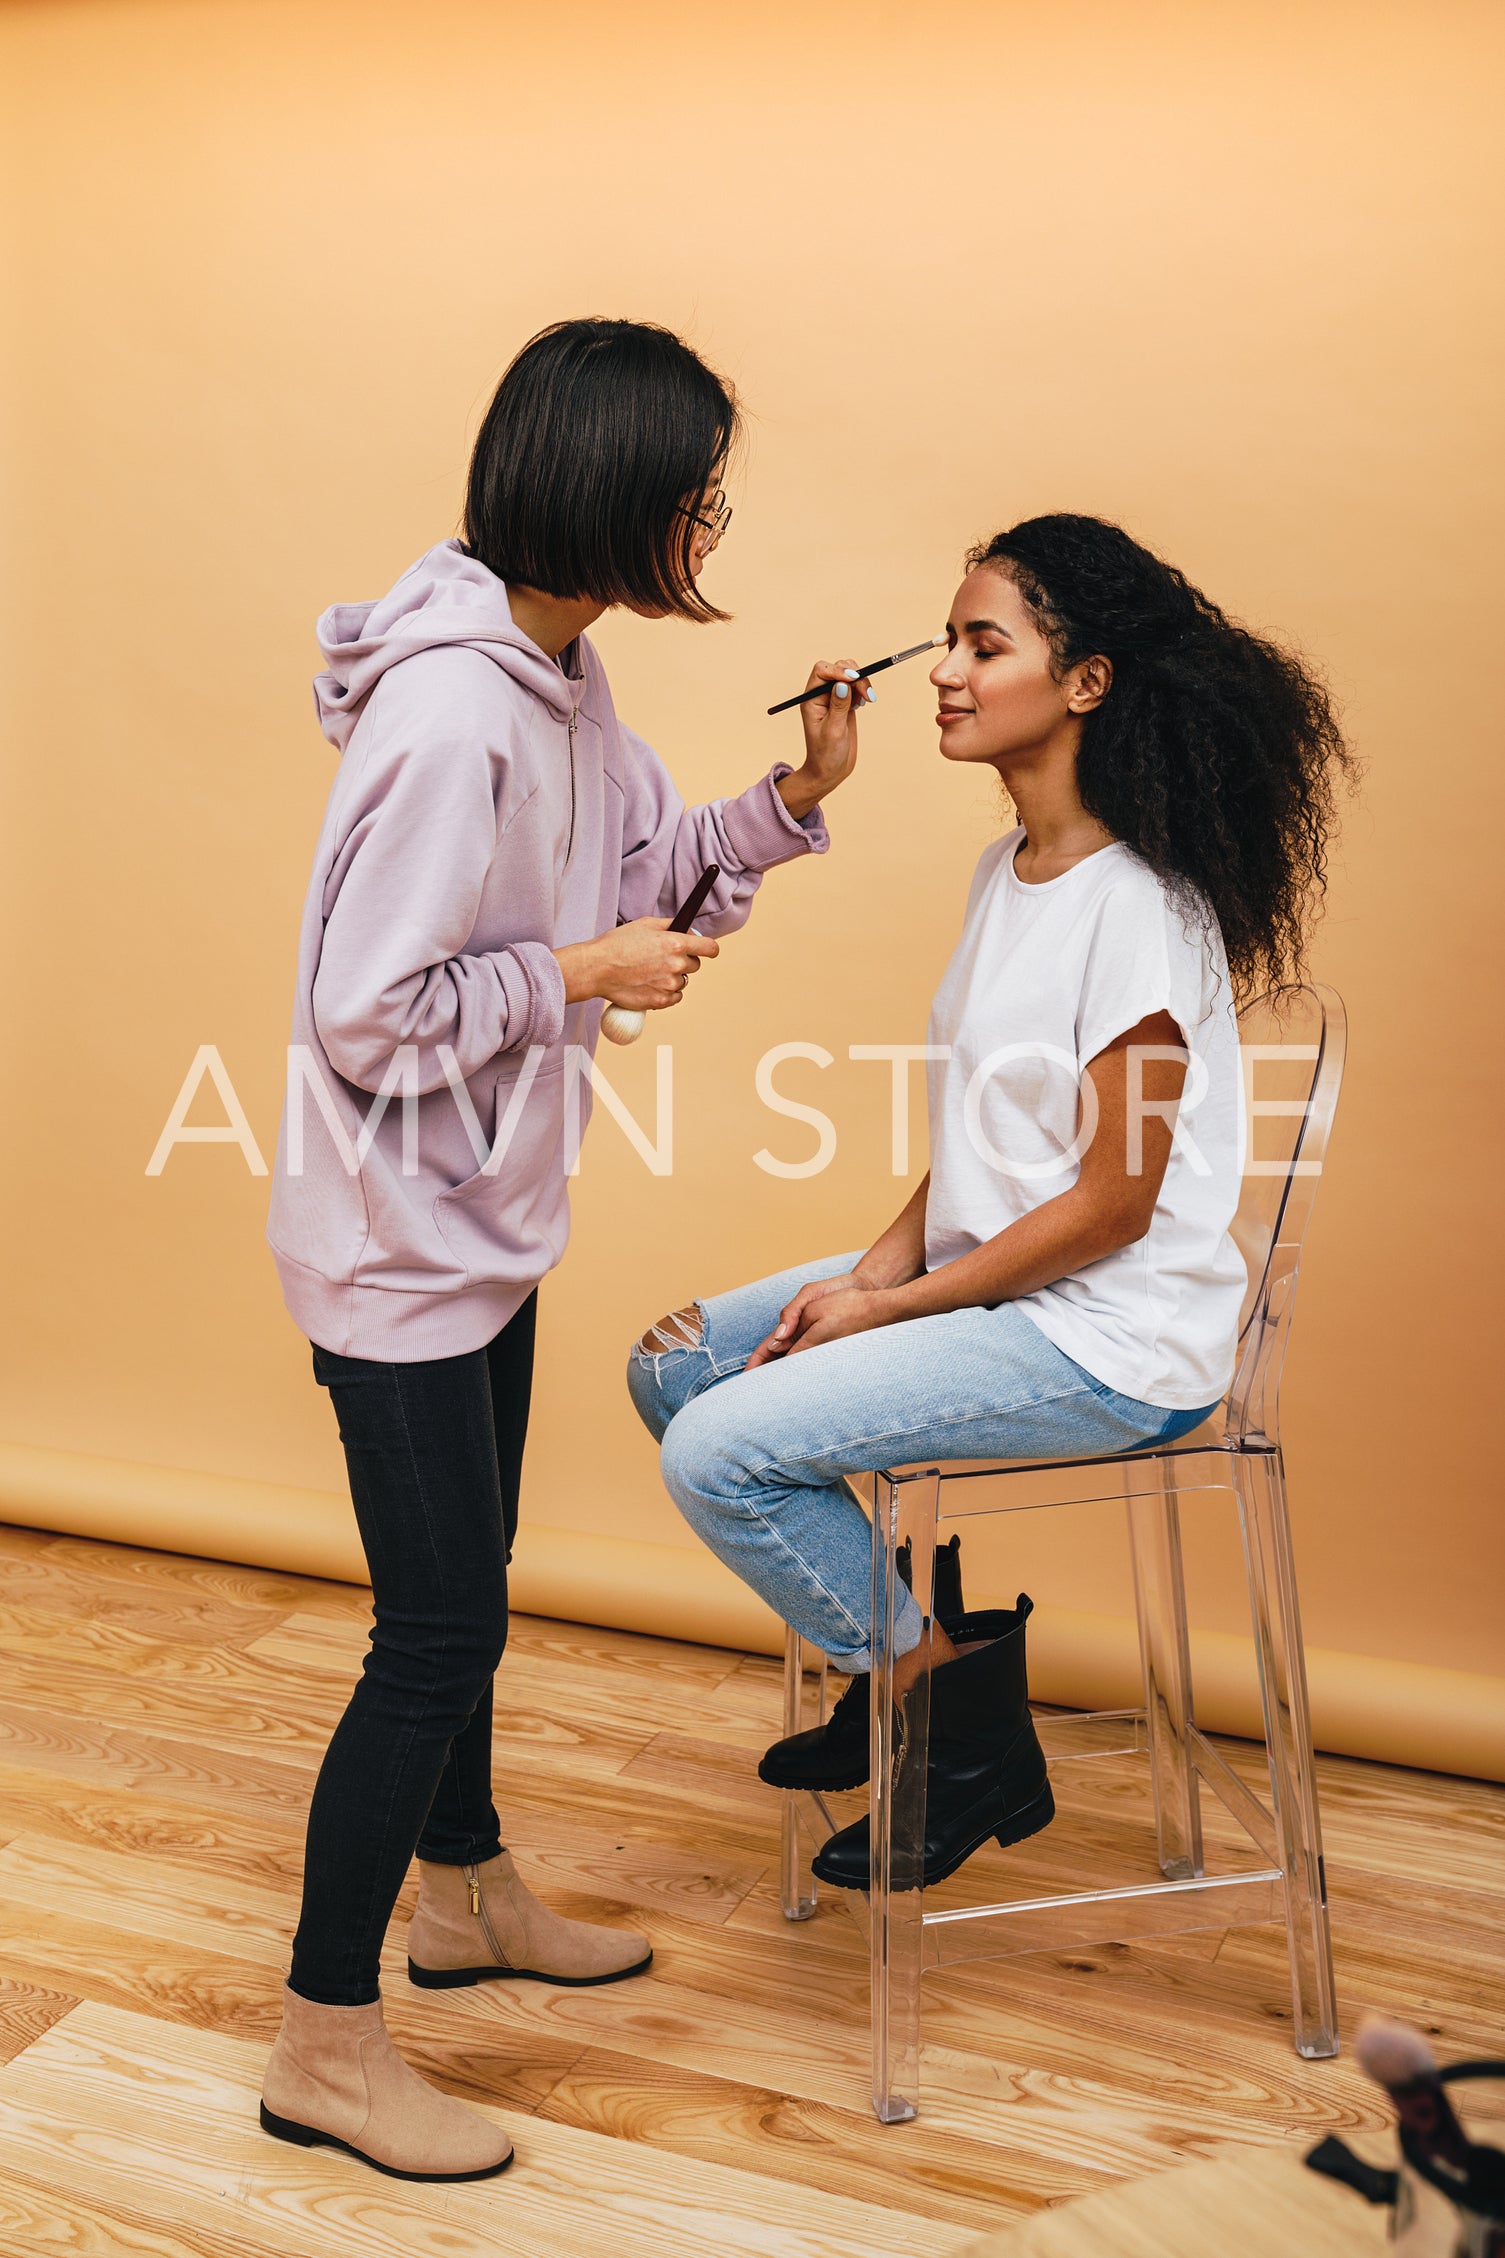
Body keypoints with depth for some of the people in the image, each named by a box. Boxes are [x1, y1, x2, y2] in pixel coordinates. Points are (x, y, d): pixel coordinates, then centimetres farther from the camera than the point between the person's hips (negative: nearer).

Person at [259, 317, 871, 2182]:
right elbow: (366, 1011, -25)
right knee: (438, 1627, -1)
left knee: (465, 1586, 23)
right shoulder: (448, 718, -27)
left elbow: (651, 871, 14)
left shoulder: (561, 680, 3)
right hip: (396, 1238, -9)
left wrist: (799, 795, 1)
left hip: (483, 1221, 10)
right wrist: (580, 975, -19)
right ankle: (325, 2044, 16)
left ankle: (465, 1892, 43)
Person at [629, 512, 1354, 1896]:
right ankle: (900, 1645, 19)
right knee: (672, 1366, 7)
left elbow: (1112, 1203, -20)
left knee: (719, 1454, -17)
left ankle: (971, 1732, 3)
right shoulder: (1011, 868, 8)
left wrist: (891, 1308, -14)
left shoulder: (1141, 906, -21)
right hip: (985, 1278, 9)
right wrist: (882, 1263, -1)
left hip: (1108, 1339, -9)